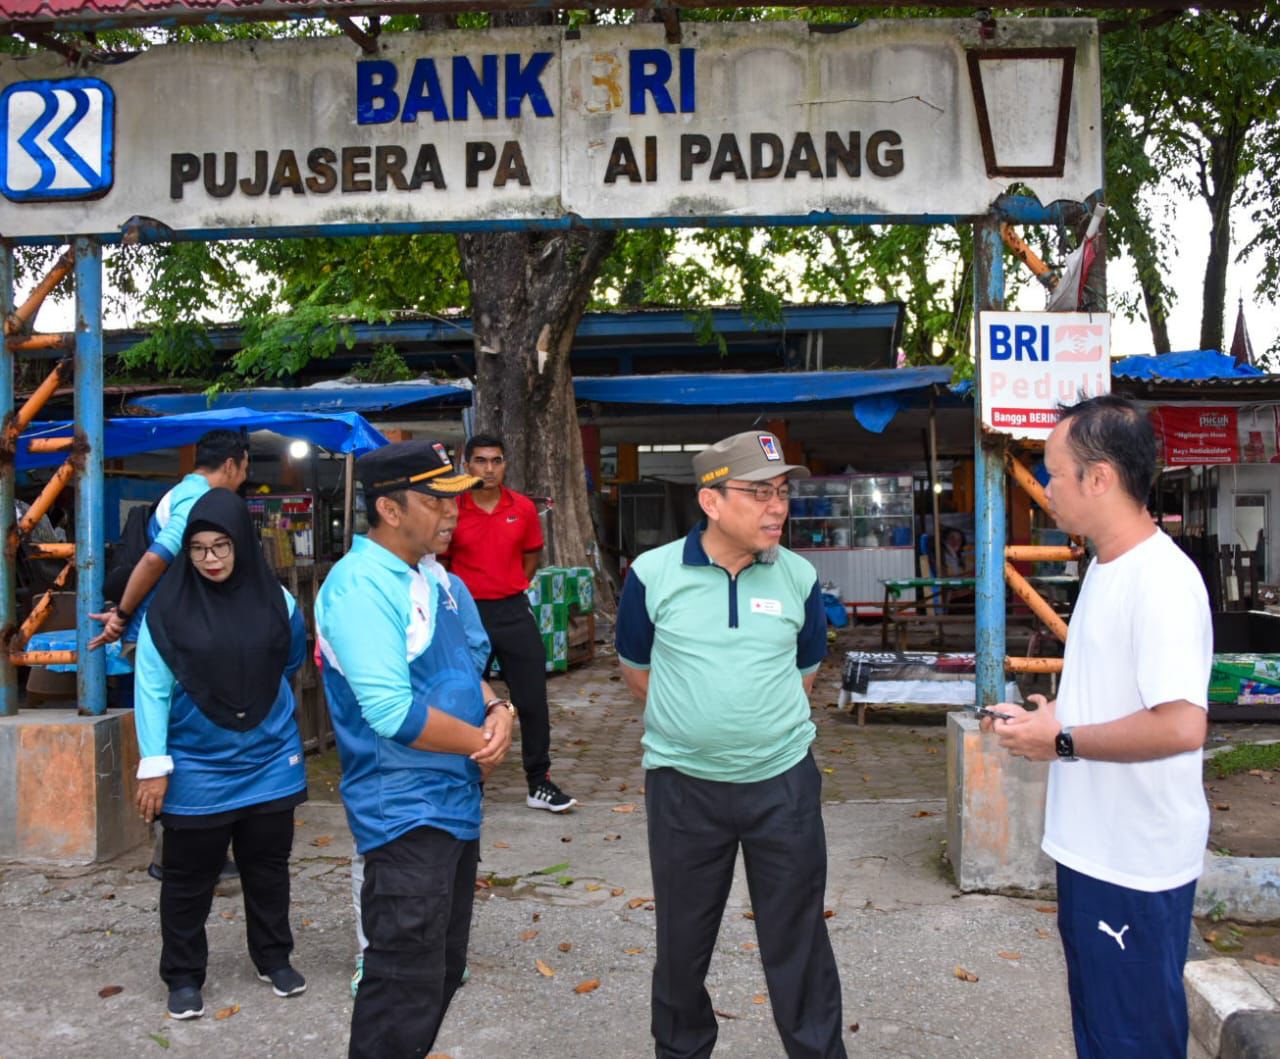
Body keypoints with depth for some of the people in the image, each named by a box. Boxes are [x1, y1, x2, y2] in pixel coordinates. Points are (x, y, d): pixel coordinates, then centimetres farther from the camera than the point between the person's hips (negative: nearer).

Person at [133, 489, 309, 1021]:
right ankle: (183, 976, 27)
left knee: (268, 865, 15)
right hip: (196, 769, -2)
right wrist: (154, 766, -13)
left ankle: (274, 958, 34)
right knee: (189, 876, 10)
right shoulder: (167, 609, -12)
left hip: (269, 762, 2)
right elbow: (152, 690, -11)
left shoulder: (276, 601, -6)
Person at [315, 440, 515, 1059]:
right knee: (406, 992, -2)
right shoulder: (360, 585, -20)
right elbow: (392, 713, -26)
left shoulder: (427, 576, 9)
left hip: (454, 805, 9)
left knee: (442, 974, 20)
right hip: (407, 814, -9)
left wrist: (496, 710, -4)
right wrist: (482, 743, -14)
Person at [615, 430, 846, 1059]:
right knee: (682, 941, 16)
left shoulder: (799, 577, -3)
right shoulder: (653, 574, -8)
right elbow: (636, 670, 6)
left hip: (782, 782, 1)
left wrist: (765, 719, 9)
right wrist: (693, 721, 7)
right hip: (682, 786, 0)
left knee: (797, 940, 11)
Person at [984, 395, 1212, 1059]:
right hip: (1090, 848, 10)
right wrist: (1048, 719, 5)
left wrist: (1061, 741, -21)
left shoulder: (1161, 581, -23)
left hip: (1136, 865, -10)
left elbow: (1181, 725, -31)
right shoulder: (1105, 567, 9)